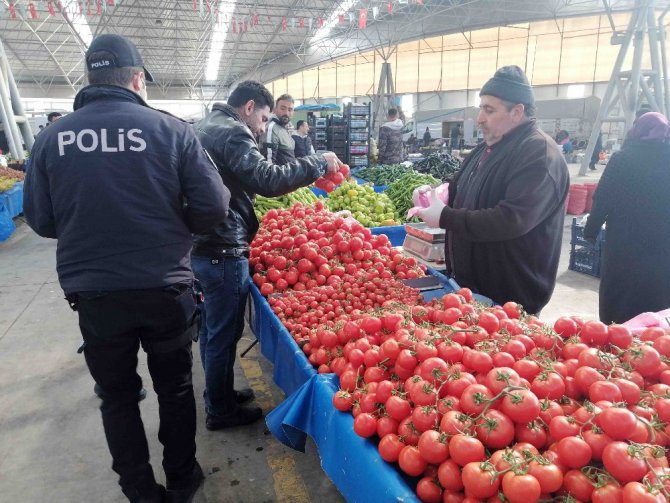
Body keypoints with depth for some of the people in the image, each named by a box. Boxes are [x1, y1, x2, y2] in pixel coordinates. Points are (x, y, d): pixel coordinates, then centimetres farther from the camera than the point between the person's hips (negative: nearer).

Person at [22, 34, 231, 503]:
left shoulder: (52, 137, -2)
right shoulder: (171, 128, -8)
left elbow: (39, 219, 2)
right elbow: (213, 205, -11)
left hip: (94, 294, 2)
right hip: (165, 288, -1)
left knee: (118, 397, 19)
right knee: (175, 389, 19)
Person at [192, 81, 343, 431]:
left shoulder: (205, 127, 16)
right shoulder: (231, 133, -16)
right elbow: (268, 180, -27)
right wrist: (319, 163, -17)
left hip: (202, 246, 10)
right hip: (224, 251, -10)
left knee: (212, 329, 21)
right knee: (224, 334, 4)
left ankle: (217, 395, 38)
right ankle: (221, 411, 21)